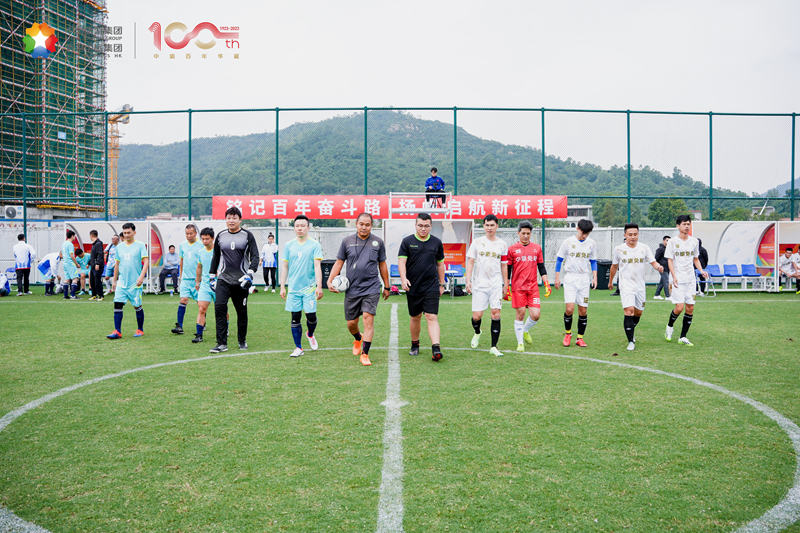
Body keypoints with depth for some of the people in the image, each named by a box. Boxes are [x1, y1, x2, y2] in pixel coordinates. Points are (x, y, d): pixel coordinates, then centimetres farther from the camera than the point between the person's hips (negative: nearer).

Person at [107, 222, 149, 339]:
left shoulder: (140, 245, -3)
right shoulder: (119, 246, 11)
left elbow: (146, 261, -10)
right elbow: (117, 264, 18)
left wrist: (142, 276, -22)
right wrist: (114, 280, 19)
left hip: (135, 283, -4)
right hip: (122, 282, 4)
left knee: (137, 306, 4)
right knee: (117, 305, -6)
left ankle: (140, 330, 19)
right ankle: (117, 331, -4)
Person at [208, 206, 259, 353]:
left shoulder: (247, 235, 1)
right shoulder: (220, 236, 10)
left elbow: (255, 256, -4)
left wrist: (250, 273, -17)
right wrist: (211, 276, 19)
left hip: (241, 280, -2)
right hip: (223, 279, 2)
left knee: (242, 312, 6)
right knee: (219, 307, -16)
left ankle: (242, 341, 25)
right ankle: (222, 344, -13)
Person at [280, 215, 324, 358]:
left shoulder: (314, 245, -1)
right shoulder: (288, 245, 8)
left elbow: (317, 266, -6)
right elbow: (284, 267, 11)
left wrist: (319, 286, -14)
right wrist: (282, 287, 6)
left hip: (309, 287, -2)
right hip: (293, 287, 2)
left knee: (311, 315, -2)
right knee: (295, 317, 3)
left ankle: (310, 335, 31)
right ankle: (298, 348, 12)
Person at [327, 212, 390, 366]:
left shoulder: (378, 242, 5)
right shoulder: (347, 241, 5)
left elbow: (382, 265, 13)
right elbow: (339, 262, 10)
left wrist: (386, 287, 15)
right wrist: (330, 280, -2)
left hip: (371, 288, -1)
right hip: (352, 289, 1)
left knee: (368, 318, -15)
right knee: (351, 323, 7)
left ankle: (365, 354, -7)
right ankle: (358, 339, 41)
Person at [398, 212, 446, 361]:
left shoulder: (436, 243, 6)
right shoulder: (407, 241, 0)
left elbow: (440, 264, 15)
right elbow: (401, 261, -5)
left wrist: (441, 284, 14)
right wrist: (403, 278, -21)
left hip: (431, 287, 0)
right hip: (413, 287, 0)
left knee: (432, 317, -10)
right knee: (415, 317, 12)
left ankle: (436, 349, -16)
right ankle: (415, 345, 30)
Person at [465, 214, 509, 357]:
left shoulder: (502, 244, 7)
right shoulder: (477, 242, 3)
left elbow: (504, 266, 12)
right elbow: (470, 262, 3)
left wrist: (506, 284, 10)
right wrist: (468, 281, -6)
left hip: (496, 285, 1)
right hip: (479, 284, -1)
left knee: (496, 314, -8)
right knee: (477, 316, -2)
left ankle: (493, 347, 1)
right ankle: (477, 333, 33)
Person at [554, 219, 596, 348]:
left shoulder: (592, 243, 6)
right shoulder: (568, 242, -1)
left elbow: (593, 262, 15)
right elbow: (559, 259, 5)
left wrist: (594, 278, 4)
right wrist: (557, 277, 2)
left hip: (584, 279, 3)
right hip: (570, 278, -2)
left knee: (583, 310, 1)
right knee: (569, 308, -13)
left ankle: (580, 338, 13)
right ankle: (567, 333, 11)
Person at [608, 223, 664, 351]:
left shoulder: (644, 248, 0)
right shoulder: (619, 249, -2)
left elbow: (653, 262, -2)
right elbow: (614, 266, 11)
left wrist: (658, 267, -25)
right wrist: (610, 281, 20)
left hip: (640, 285, 3)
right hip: (625, 285, -3)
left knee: (638, 313, 13)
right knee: (629, 311, -17)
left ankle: (630, 332, 41)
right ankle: (631, 341, -11)